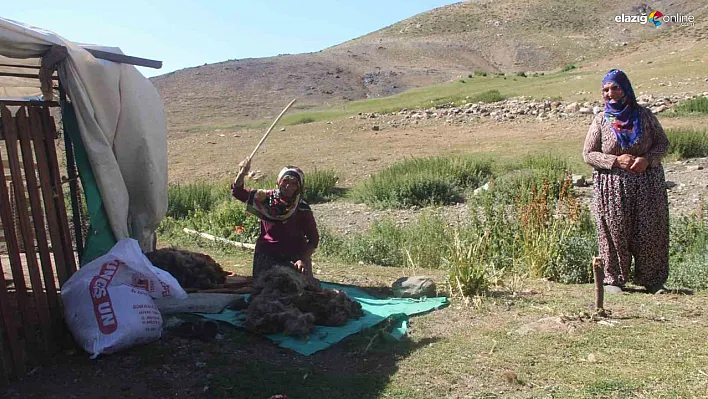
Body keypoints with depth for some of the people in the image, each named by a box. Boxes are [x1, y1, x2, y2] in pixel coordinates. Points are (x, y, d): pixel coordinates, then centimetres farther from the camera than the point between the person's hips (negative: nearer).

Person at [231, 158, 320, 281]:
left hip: (295, 257, -1)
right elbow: (237, 191, -3)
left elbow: (313, 239, -3)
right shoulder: (266, 198, -1)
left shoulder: (303, 209, -6)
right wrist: (243, 173, -20)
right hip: (267, 256, 1)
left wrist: (304, 260, -16)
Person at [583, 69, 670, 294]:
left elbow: (663, 143, 9)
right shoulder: (601, 121, 1)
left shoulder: (644, 115, 5)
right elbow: (588, 154, 0)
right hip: (612, 186, -2)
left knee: (651, 232, 3)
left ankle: (653, 279, 18)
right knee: (615, 233, -1)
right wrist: (616, 160, -14)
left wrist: (647, 159, -11)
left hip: (647, 184, 2)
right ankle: (613, 279, 12)